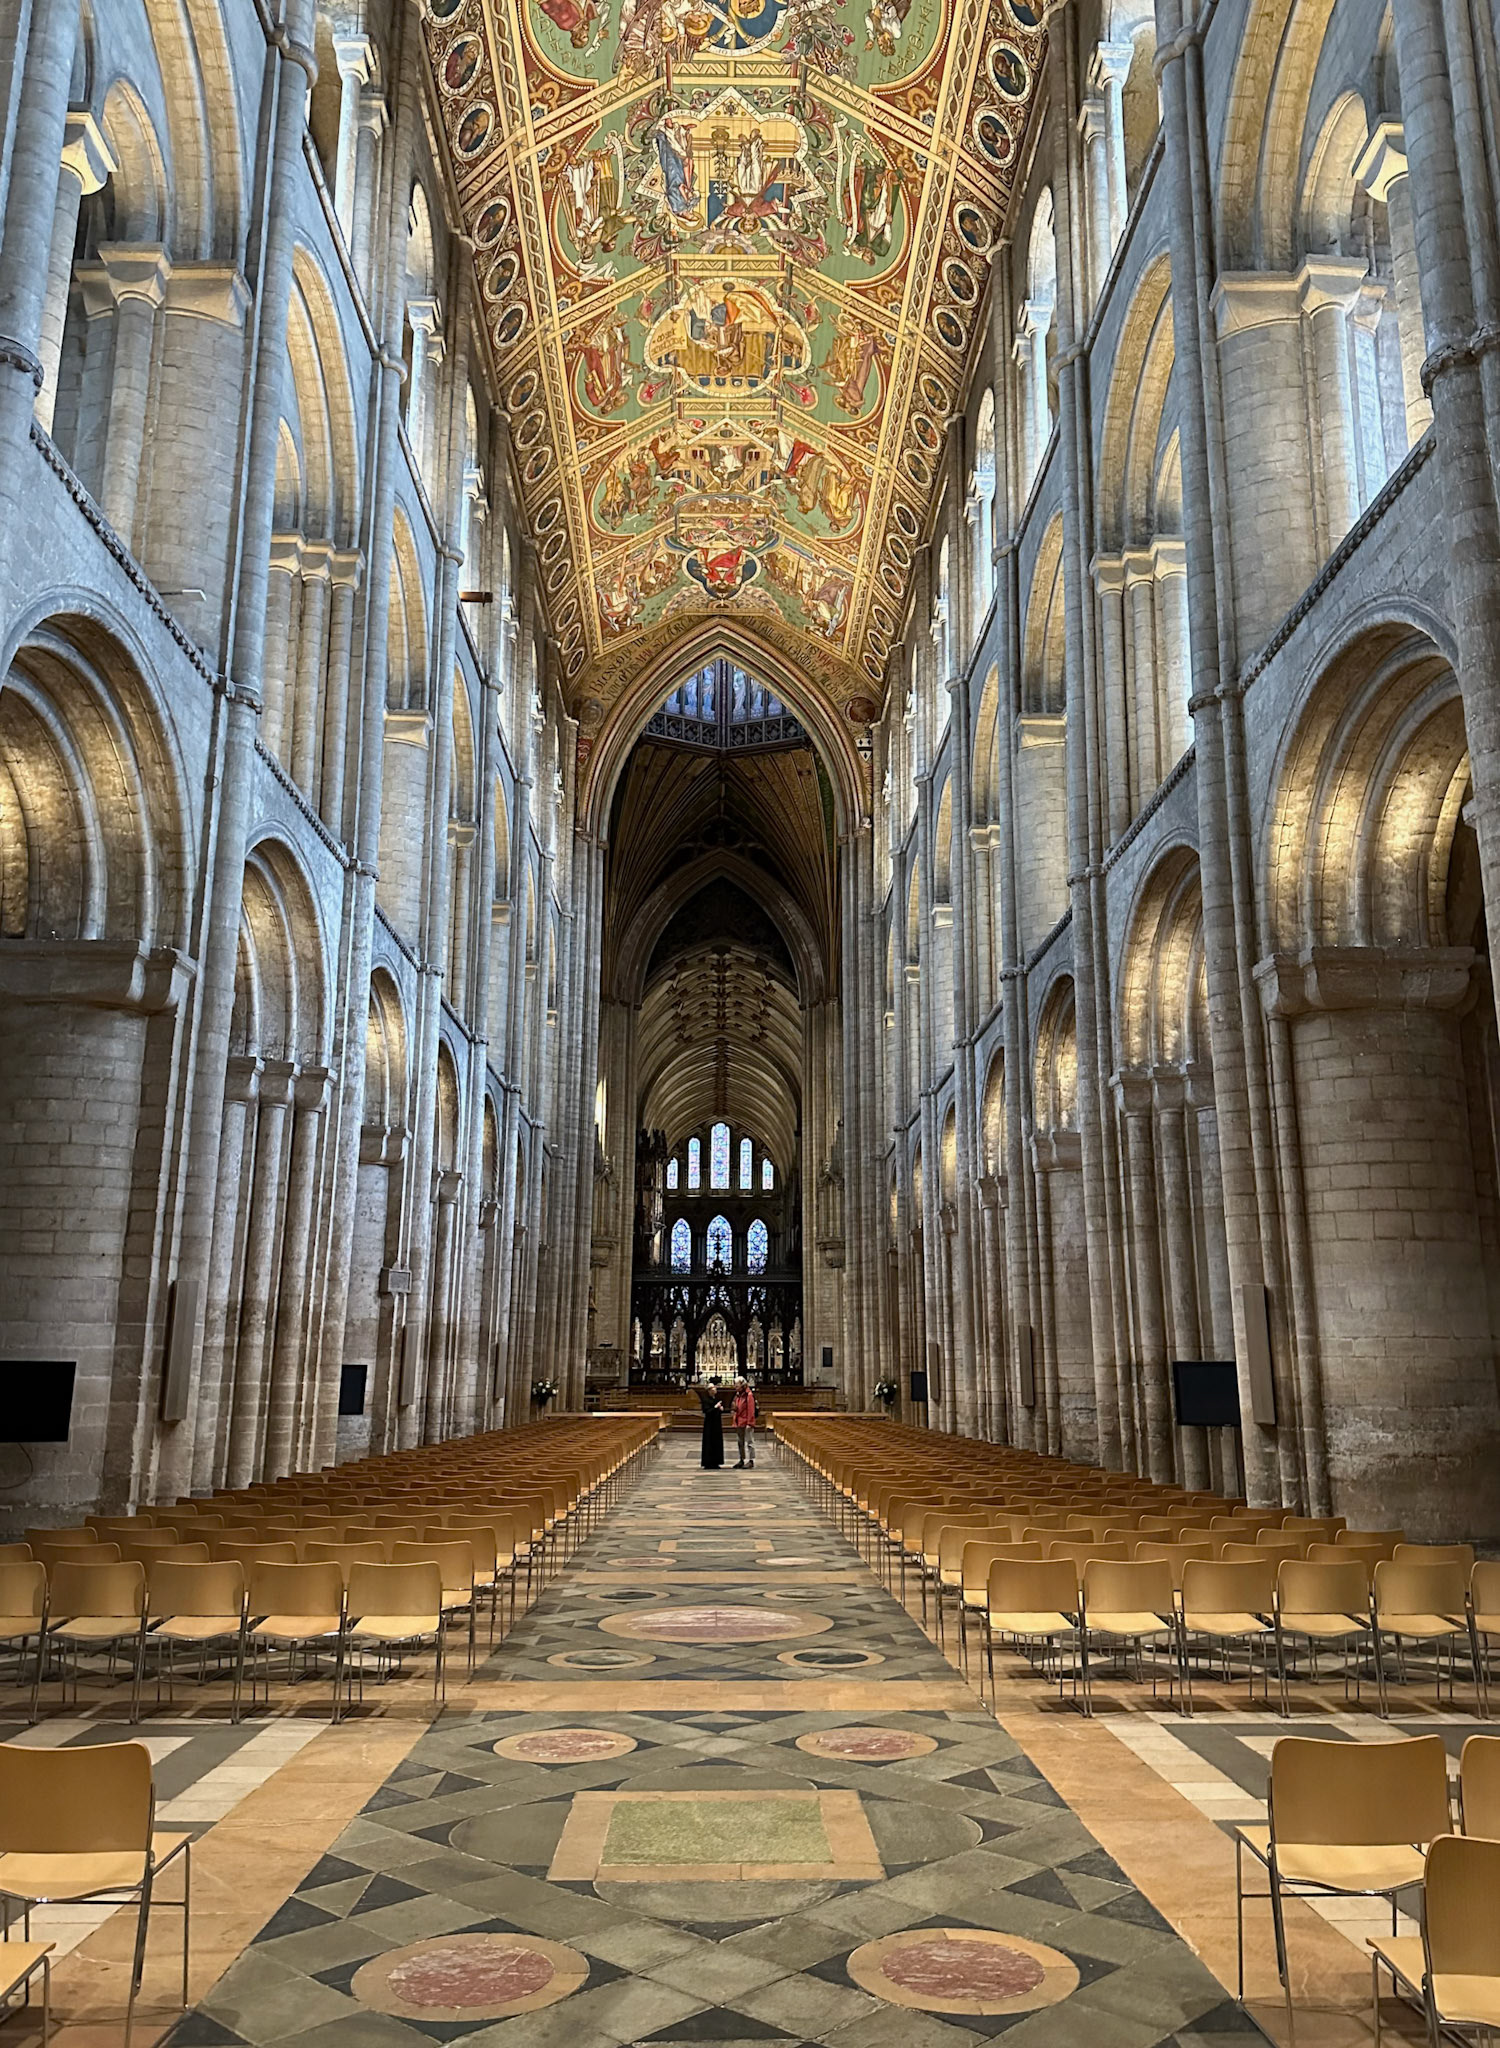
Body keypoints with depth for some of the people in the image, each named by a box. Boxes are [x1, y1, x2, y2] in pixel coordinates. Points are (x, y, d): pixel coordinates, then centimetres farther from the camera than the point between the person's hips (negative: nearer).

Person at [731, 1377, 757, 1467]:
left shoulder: (749, 1395, -13)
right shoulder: (738, 1395, 12)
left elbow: (751, 1410, -17)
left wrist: (749, 1423, -20)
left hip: (746, 1423, -9)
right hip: (739, 1423, 9)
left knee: (749, 1442, -4)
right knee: (741, 1442, 15)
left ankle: (751, 1461, -1)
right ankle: (742, 1460, 24)